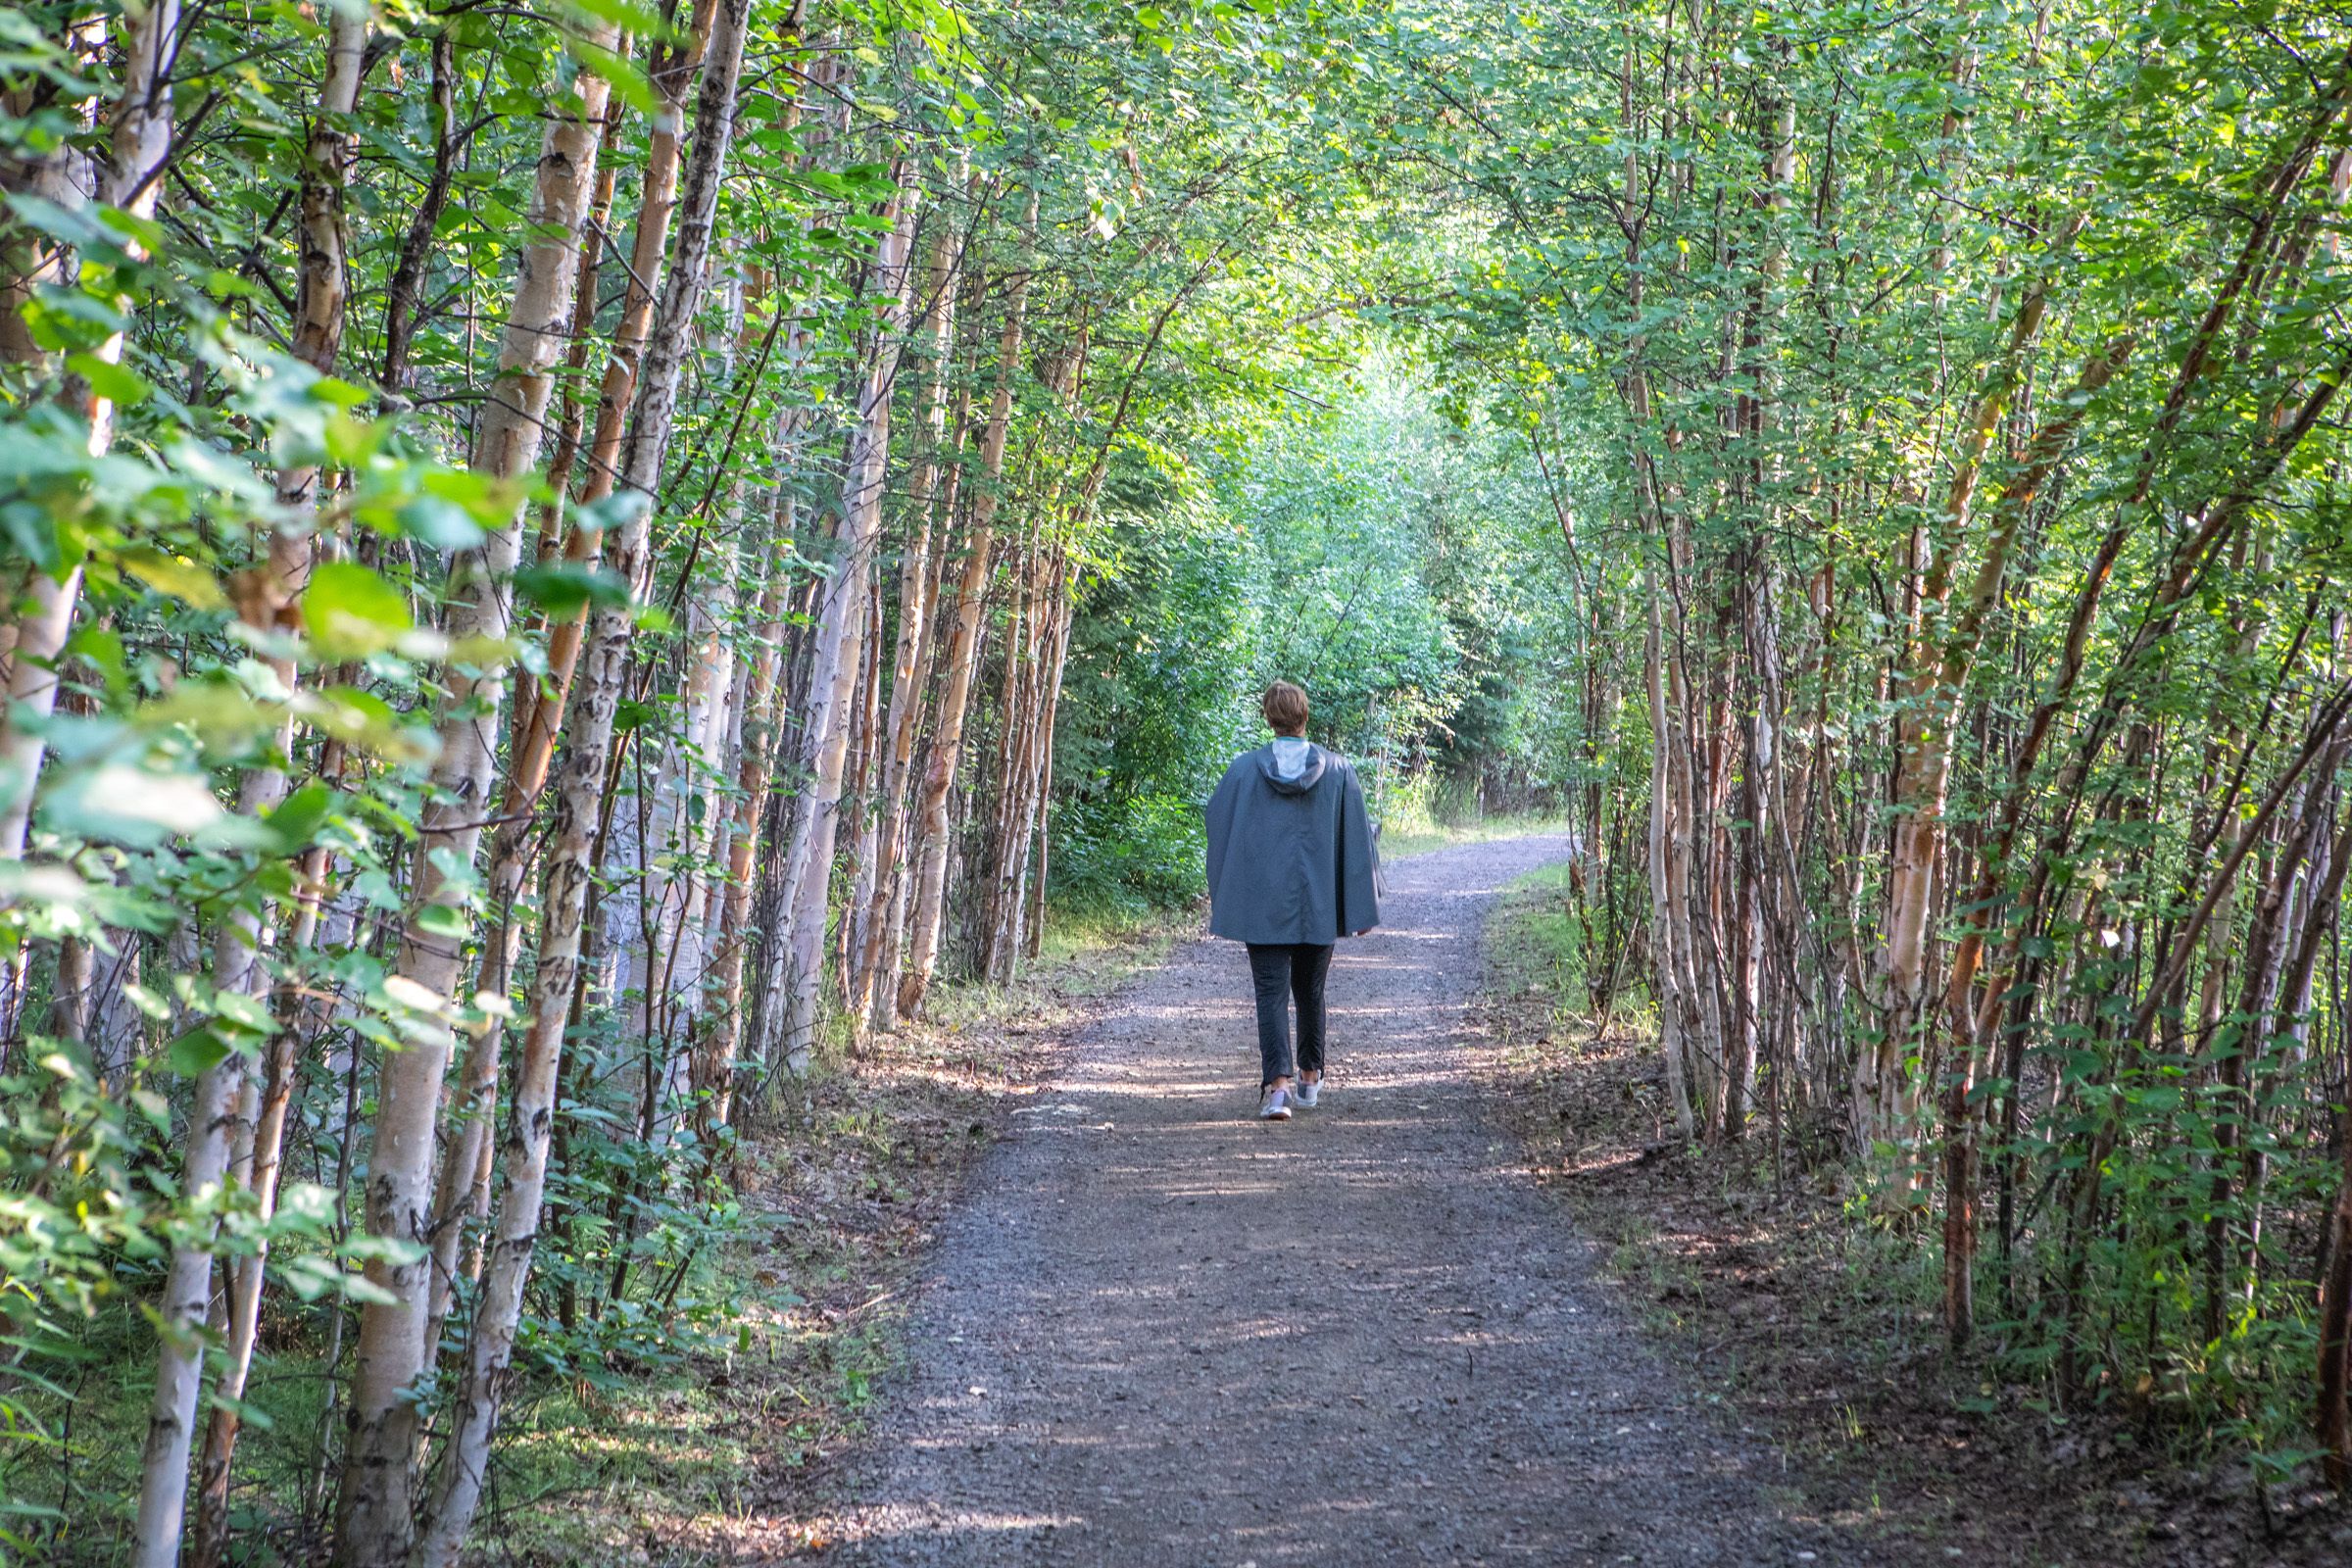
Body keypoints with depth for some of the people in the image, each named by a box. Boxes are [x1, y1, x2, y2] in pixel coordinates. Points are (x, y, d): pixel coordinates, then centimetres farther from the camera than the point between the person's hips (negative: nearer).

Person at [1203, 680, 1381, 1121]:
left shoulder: (1244, 769, -3)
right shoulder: (1338, 770, -1)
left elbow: (1219, 832, 2)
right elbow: (1357, 839, -1)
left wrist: (1222, 897, 13)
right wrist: (1363, 908, 3)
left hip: (1262, 905, -2)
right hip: (1319, 904, 2)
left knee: (1271, 993, -3)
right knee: (1310, 992, 18)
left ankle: (1277, 1082, -20)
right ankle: (1310, 1077, 30)